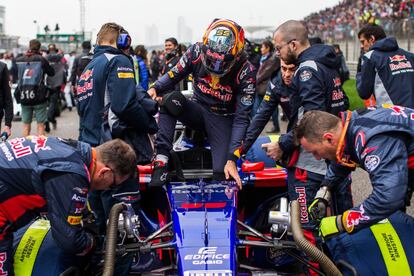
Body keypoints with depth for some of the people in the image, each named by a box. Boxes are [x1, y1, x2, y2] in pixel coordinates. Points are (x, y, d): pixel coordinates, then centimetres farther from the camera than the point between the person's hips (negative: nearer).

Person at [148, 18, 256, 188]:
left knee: (222, 172, -25)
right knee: (171, 100, -32)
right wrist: (155, 88, -23)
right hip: (198, 110, 2)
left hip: (223, 119, -2)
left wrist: (232, 159, -26)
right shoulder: (196, 52, -15)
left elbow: (241, 118, -19)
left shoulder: (246, 72, -21)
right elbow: (174, 75, 1)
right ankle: (161, 160, -34)